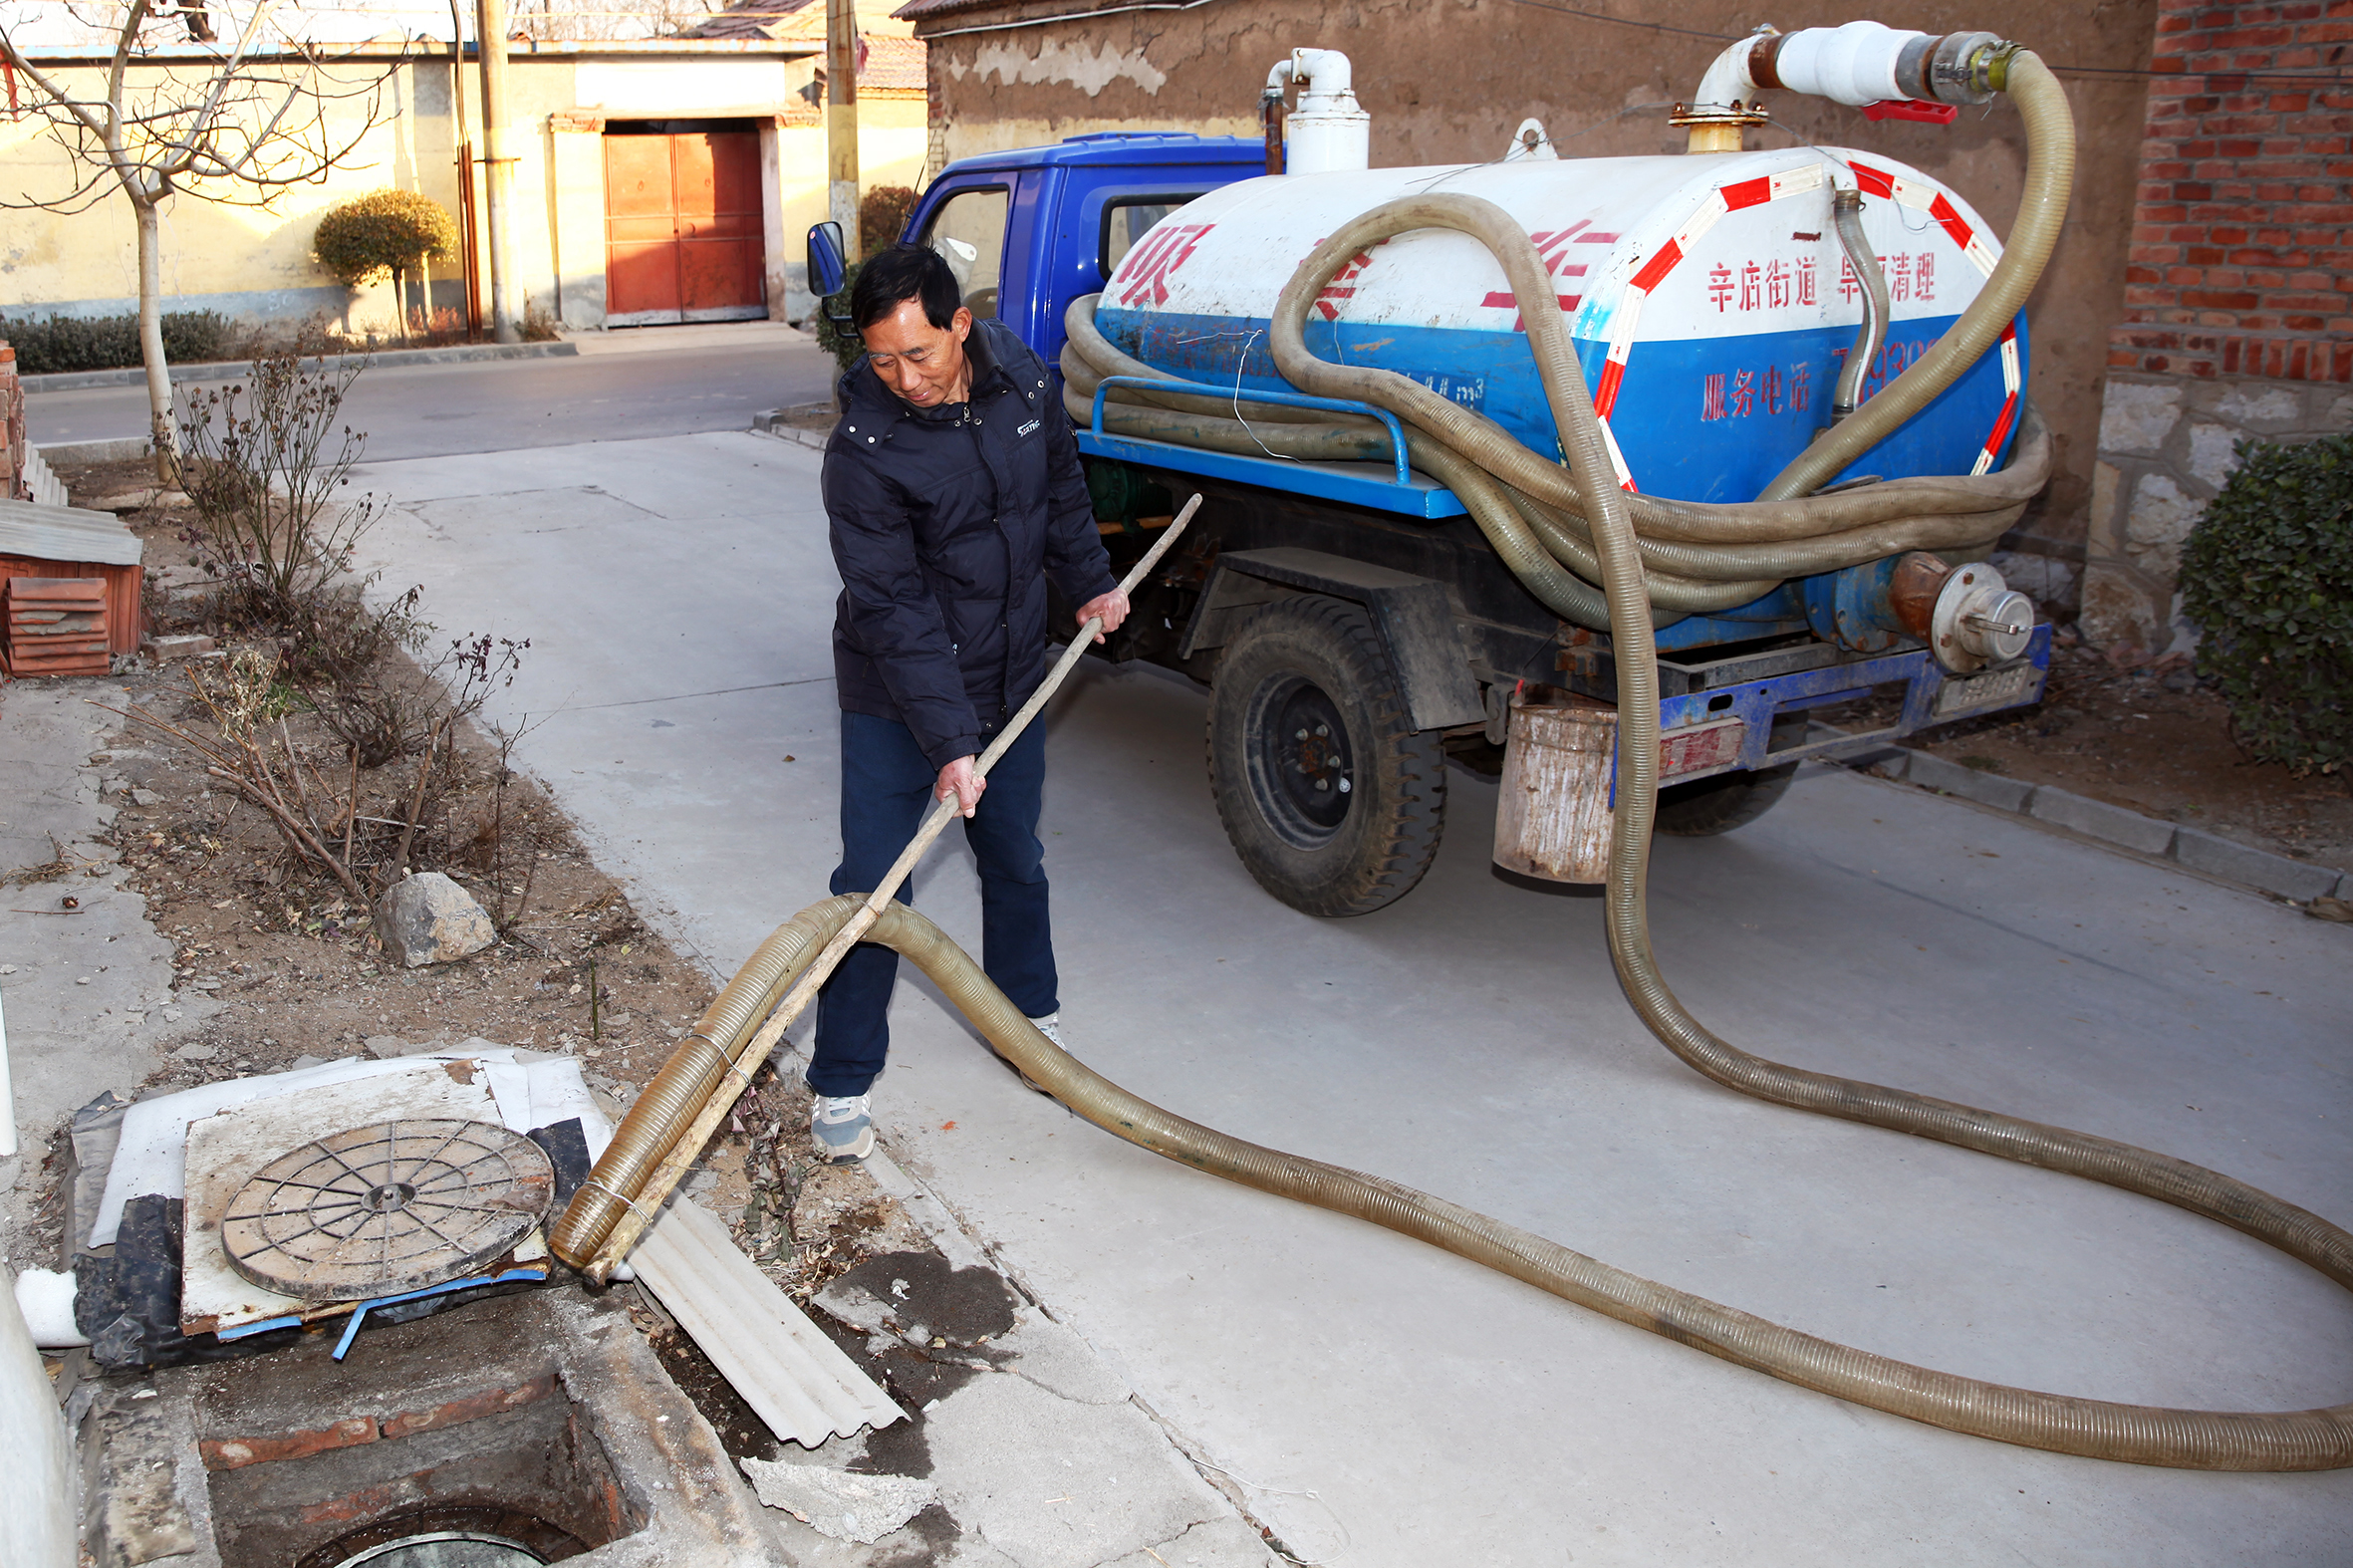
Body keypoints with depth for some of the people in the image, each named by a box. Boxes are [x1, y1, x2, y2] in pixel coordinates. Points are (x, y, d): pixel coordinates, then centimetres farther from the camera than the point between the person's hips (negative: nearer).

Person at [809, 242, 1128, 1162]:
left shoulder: (1020, 376, -7)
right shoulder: (862, 451, -24)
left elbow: (1060, 482, 14)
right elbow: (894, 609, -25)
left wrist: (1088, 581, 20)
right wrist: (947, 743, -28)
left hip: (1009, 678, 5)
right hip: (894, 702, -5)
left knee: (1016, 859, 18)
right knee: (871, 886, -4)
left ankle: (1026, 1012, 40)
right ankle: (843, 1083, 10)